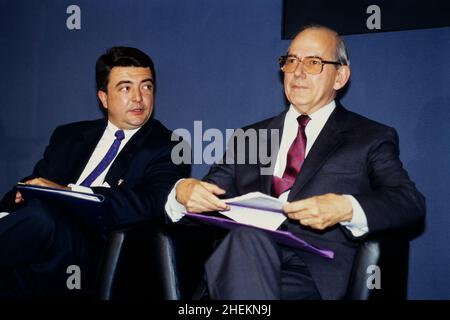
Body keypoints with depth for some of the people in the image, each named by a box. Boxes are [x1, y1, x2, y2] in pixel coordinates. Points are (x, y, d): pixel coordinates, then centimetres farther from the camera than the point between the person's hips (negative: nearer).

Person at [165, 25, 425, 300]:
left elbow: (412, 203, -1)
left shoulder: (372, 139, 13)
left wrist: (346, 208, -21)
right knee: (247, 239, -34)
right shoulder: (249, 137, 24)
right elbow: (213, 192, 17)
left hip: (316, 271, -2)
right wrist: (184, 191, -8)